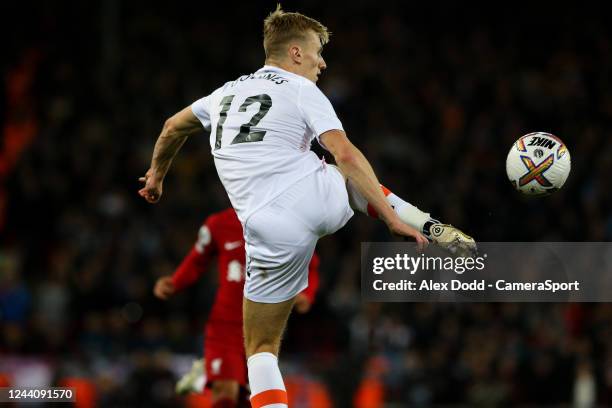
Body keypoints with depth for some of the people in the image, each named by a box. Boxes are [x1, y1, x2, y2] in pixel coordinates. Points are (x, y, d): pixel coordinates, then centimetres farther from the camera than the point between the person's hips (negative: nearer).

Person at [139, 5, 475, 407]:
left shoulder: (227, 93, 19)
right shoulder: (302, 91, 3)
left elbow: (173, 127, 35)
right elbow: (345, 154, -10)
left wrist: (157, 174, 54)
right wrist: (391, 217, -11)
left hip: (274, 233, 2)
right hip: (320, 198, -1)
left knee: (262, 350, 11)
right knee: (354, 177, 35)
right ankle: (435, 231, 21)